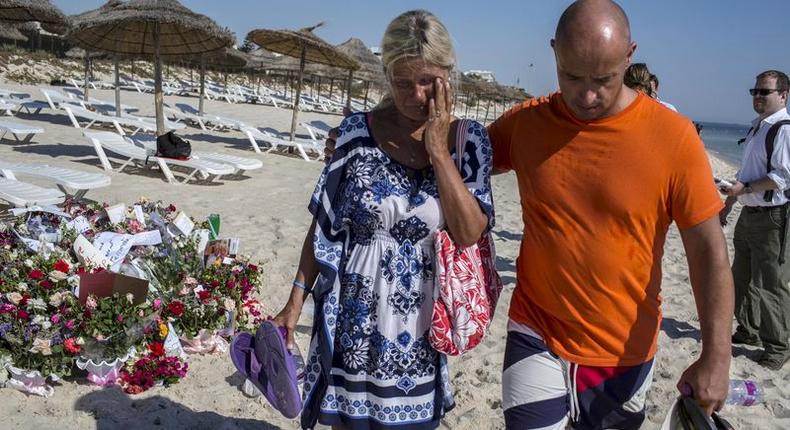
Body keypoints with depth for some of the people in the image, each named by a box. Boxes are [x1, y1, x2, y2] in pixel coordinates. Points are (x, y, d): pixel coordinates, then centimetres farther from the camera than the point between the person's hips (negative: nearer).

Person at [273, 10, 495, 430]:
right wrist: (295, 301, -1)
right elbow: (323, 225, -1)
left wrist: (438, 149, -18)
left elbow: (470, 233, -15)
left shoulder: (468, 139, -5)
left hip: (418, 321, 1)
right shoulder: (358, 131, -7)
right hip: (354, 315, 0)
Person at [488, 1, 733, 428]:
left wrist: (716, 356, -12)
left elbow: (708, 251, -9)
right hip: (536, 337, 1)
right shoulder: (524, 122, -6)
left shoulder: (673, 136, -13)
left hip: (625, 352, 0)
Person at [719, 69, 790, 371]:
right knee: (742, 278, 19)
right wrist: (728, 203, 21)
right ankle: (749, 331, 36)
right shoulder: (757, 127, 15)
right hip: (749, 214, 10)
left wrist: (744, 188, -22)